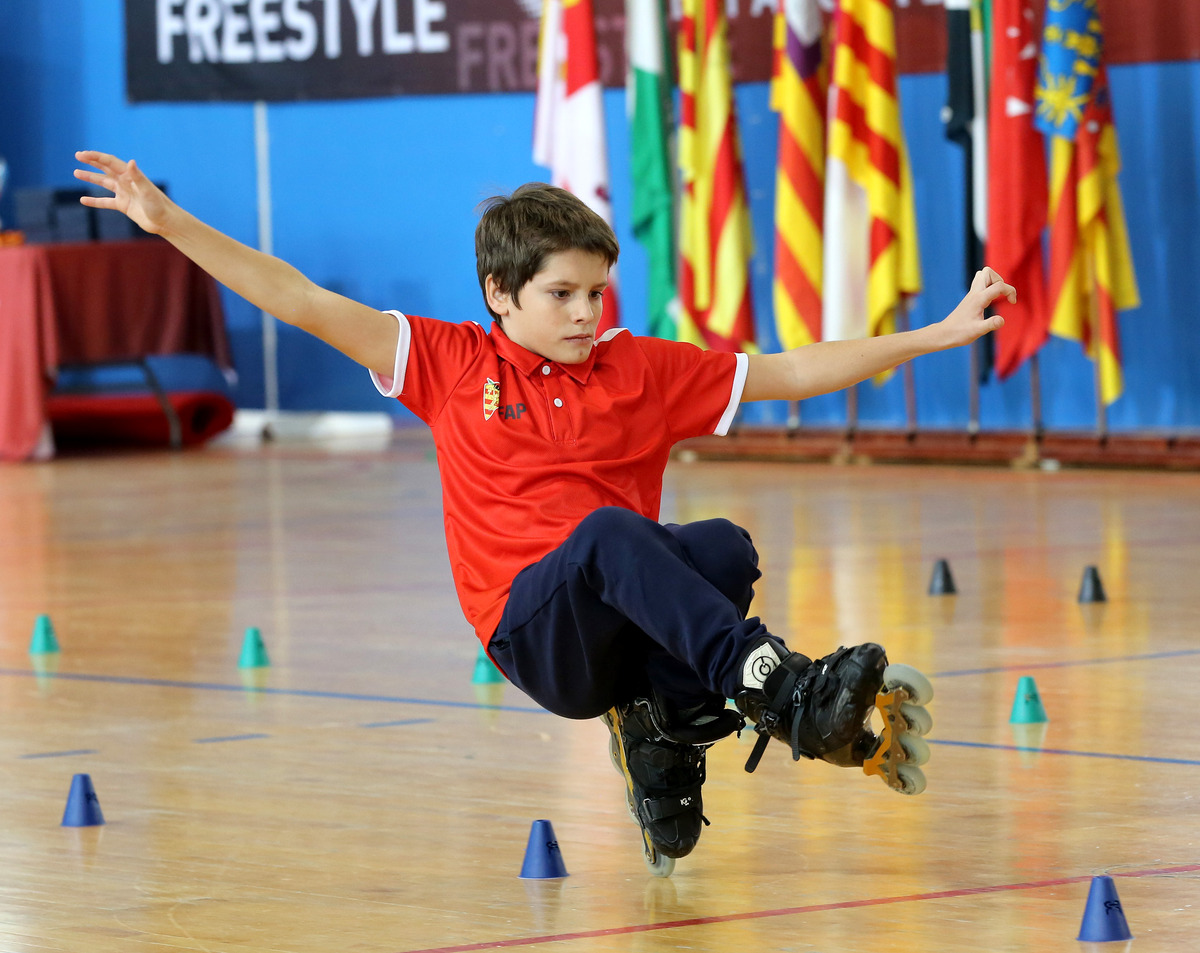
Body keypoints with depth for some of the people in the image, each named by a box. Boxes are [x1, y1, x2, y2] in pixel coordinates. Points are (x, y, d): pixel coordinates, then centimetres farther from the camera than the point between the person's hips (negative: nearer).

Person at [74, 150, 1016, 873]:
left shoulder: (646, 368, 13)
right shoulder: (452, 362, 9)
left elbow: (793, 372, 15)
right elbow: (305, 304, 5)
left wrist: (934, 335, 9)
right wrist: (168, 220, -1)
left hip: (642, 632, 3)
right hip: (534, 632, -3)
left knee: (726, 548, -30)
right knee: (612, 529, -35)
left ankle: (665, 729, -9)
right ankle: (780, 691, -45)